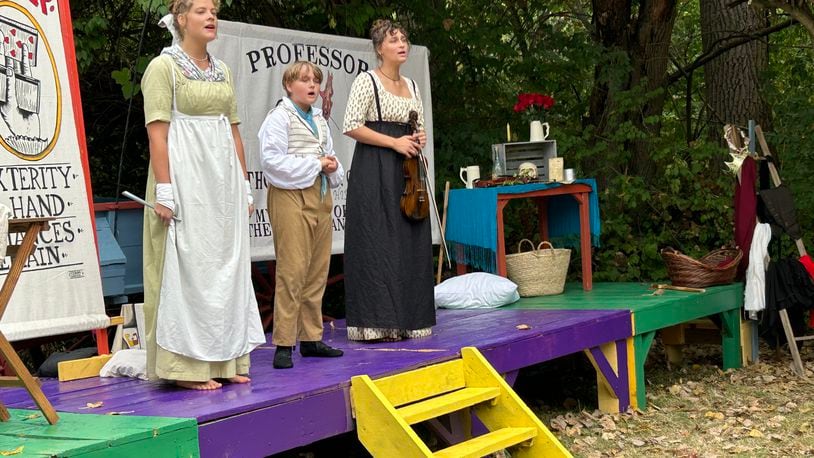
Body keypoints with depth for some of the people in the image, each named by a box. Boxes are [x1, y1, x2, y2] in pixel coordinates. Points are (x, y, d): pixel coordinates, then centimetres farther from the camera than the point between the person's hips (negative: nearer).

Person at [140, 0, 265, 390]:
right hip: (185, 176, -7)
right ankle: (186, 365, 0)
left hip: (223, 180, 7)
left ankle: (225, 361, 16)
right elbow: (157, 132, -11)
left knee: (226, 265, 8)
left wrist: (244, 186, 13)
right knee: (187, 266, -5)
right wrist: (164, 191, -18)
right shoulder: (164, 66, -4)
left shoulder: (222, 71, 16)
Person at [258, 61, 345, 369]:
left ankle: (311, 338, 18)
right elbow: (272, 161, -15)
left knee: (318, 270, 9)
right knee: (292, 270, -11)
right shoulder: (279, 117, -5)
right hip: (291, 197, -8)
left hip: (320, 198, 8)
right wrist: (315, 164, -13)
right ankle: (284, 344, -8)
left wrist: (333, 168, 3)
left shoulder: (320, 120, 18)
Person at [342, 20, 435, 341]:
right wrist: (394, 142, -15)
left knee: (409, 244, 4)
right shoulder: (367, 81, -5)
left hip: (406, 171, 7)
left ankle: (405, 320, 11)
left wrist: (420, 139, 1)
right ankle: (377, 321, -6)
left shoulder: (411, 86, 17)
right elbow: (351, 126, -12)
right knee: (377, 243, -9)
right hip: (374, 172, -7)